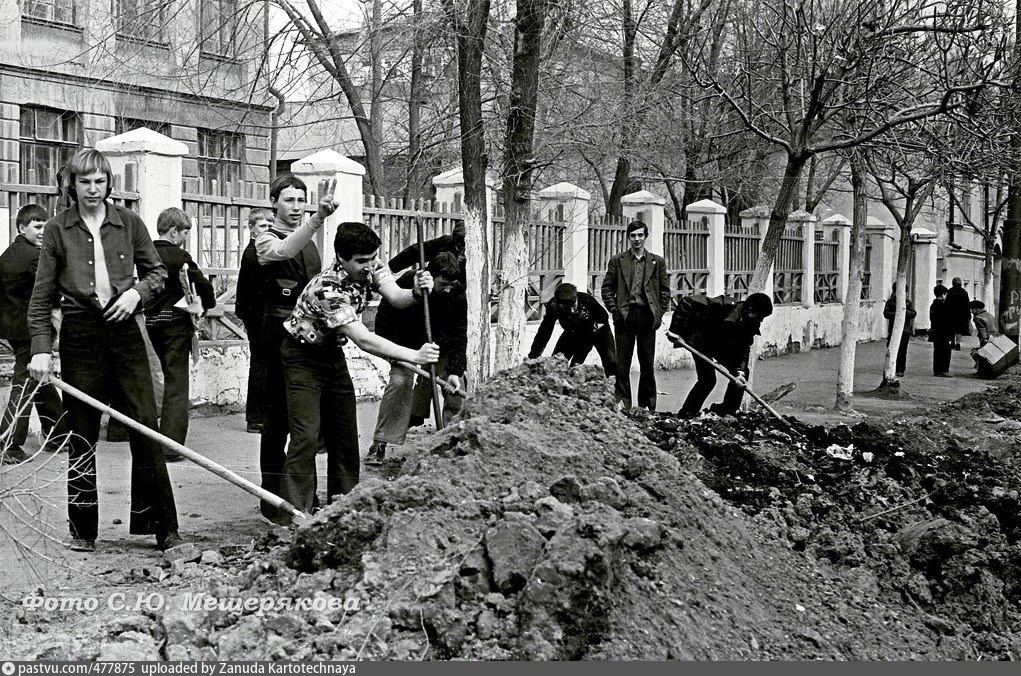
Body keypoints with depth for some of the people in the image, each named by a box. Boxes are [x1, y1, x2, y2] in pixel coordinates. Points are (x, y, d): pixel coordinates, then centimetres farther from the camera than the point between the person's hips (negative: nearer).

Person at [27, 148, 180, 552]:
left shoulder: (128, 223, 5)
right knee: (81, 435, 6)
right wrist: (41, 348, -6)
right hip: (80, 336, 0)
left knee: (146, 427, -2)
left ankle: (161, 525, 5)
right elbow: (42, 295, 2)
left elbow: (157, 271, 15)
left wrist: (137, 292, -6)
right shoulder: (57, 229, 3)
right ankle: (82, 530, 16)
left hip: (125, 330, 1)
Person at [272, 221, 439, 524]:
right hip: (303, 356, -8)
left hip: (333, 353, 8)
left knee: (344, 431, 9)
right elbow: (364, 341, -36)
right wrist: (415, 356, -38)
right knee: (306, 435, -15)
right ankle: (291, 516, -12)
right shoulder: (328, 288, -34)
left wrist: (417, 292, -46)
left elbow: (396, 298, -23)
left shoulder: (371, 268, -10)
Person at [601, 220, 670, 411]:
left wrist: (659, 313, 1)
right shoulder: (617, 261, 7)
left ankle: (647, 406, 13)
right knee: (622, 364, 0)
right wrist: (615, 311, -4)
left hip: (647, 316, 1)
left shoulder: (657, 262, 11)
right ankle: (622, 403, 5)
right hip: (625, 315, -1)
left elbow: (665, 290, 11)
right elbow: (607, 288, 6)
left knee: (647, 363, 6)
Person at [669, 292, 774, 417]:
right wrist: (675, 330, -36)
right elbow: (687, 302, -36)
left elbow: (744, 349, -15)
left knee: (743, 371, -1)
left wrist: (740, 370, -33)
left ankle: (729, 411, 11)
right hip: (701, 340, -7)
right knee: (708, 379, -18)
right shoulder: (721, 306, -34)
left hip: (723, 345, 7)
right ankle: (686, 414, -6)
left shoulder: (751, 324, -14)